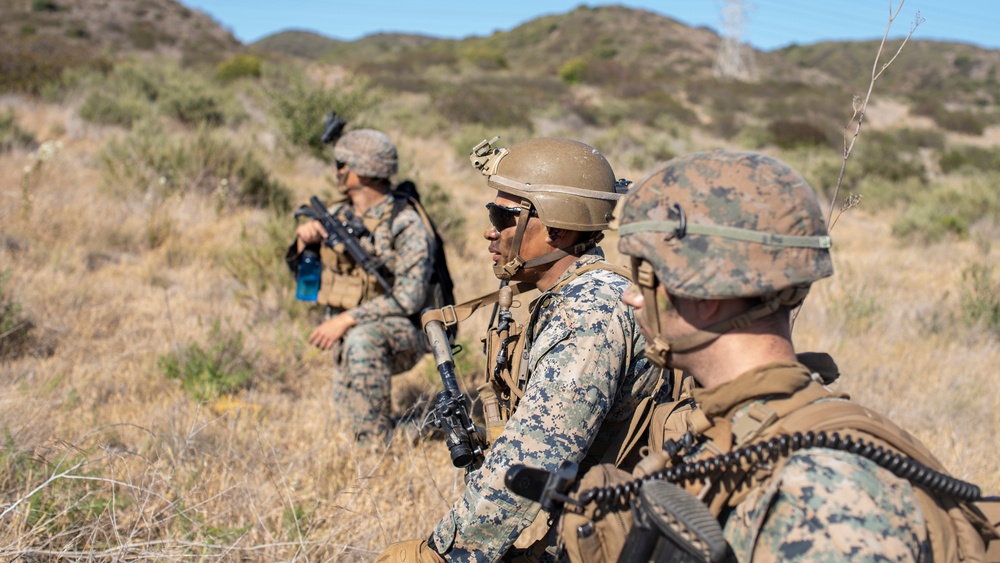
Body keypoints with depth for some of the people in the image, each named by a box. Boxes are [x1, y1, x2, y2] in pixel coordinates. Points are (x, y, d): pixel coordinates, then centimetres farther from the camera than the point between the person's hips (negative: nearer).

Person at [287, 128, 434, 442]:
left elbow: (409, 298, -23)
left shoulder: (406, 227, -15)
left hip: (401, 336, -7)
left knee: (361, 339, -37)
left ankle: (375, 441, -26)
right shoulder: (336, 217, 5)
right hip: (346, 338, 7)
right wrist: (303, 242, -7)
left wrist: (347, 319, -27)